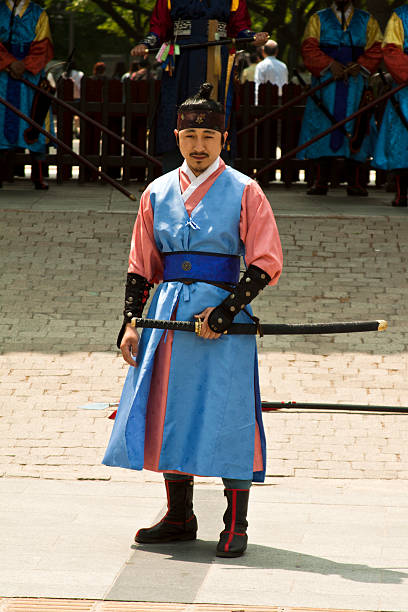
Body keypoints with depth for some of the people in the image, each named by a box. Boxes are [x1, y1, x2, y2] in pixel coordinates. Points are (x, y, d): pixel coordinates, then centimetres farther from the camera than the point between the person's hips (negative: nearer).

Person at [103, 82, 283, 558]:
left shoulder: (244, 192, -1)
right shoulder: (158, 193, 11)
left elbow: (266, 264, -5)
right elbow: (140, 266, 15)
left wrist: (223, 312, -14)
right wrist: (131, 322, 4)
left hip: (222, 317, -4)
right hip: (167, 316, 4)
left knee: (227, 420, -6)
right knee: (169, 413, 6)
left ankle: (235, 526, 1)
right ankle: (179, 518, 19)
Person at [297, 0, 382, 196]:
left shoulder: (367, 21, 14)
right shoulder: (318, 19, 12)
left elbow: (376, 49, 7)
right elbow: (309, 49, 1)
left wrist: (360, 65, -11)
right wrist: (330, 65, -14)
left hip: (356, 83, 0)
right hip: (326, 83, 0)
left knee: (354, 130, -3)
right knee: (322, 129, -6)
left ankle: (355, 183, -2)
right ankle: (321, 182, -5)